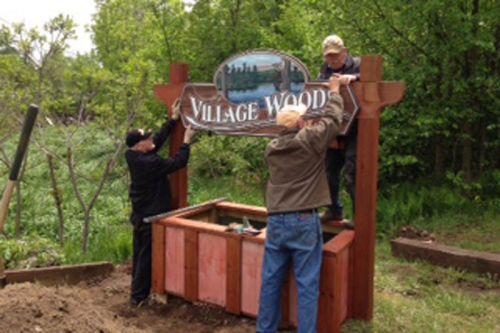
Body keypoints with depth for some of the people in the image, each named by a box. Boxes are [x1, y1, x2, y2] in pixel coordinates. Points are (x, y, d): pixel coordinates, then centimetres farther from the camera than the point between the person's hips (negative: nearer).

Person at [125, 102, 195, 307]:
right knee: (147, 256, 2)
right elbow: (179, 162, -20)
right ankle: (138, 296, 10)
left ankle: (138, 291, 29)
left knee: (140, 254, 17)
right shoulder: (150, 163, -27)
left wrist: (174, 119, 7)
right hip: (151, 217, -9)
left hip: (140, 215, 9)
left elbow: (159, 139, 5)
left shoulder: (134, 157, -1)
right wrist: (186, 141, -8)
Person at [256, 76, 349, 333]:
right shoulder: (310, 140, -8)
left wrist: (308, 129, 32)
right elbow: (332, 118, 5)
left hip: (275, 220, 5)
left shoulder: (272, 148, 8)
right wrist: (334, 91, 20)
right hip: (304, 221, -5)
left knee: (271, 280, 12)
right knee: (307, 284, 2)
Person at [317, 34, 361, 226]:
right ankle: (334, 210, 31)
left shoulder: (358, 65, -3)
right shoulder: (325, 70, 14)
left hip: (353, 131, -6)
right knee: (330, 171, 15)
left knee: (353, 174, -7)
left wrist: (354, 78, -32)